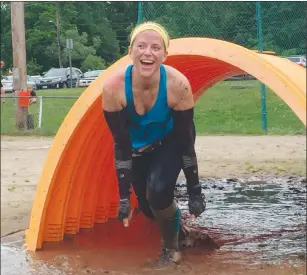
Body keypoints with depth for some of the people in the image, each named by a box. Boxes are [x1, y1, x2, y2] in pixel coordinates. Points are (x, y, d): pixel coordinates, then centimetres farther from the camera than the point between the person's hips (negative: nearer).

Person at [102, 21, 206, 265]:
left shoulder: (178, 85, -36)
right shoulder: (113, 87, -34)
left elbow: (186, 141, -24)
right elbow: (120, 145, -24)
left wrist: (195, 191, -20)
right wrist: (124, 196, -22)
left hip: (169, 144, -2)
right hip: (137, 147, 2)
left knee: (158, 191, -27)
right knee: (148, 206, 3)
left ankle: (172, 246, 3)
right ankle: (174, 222, 43)